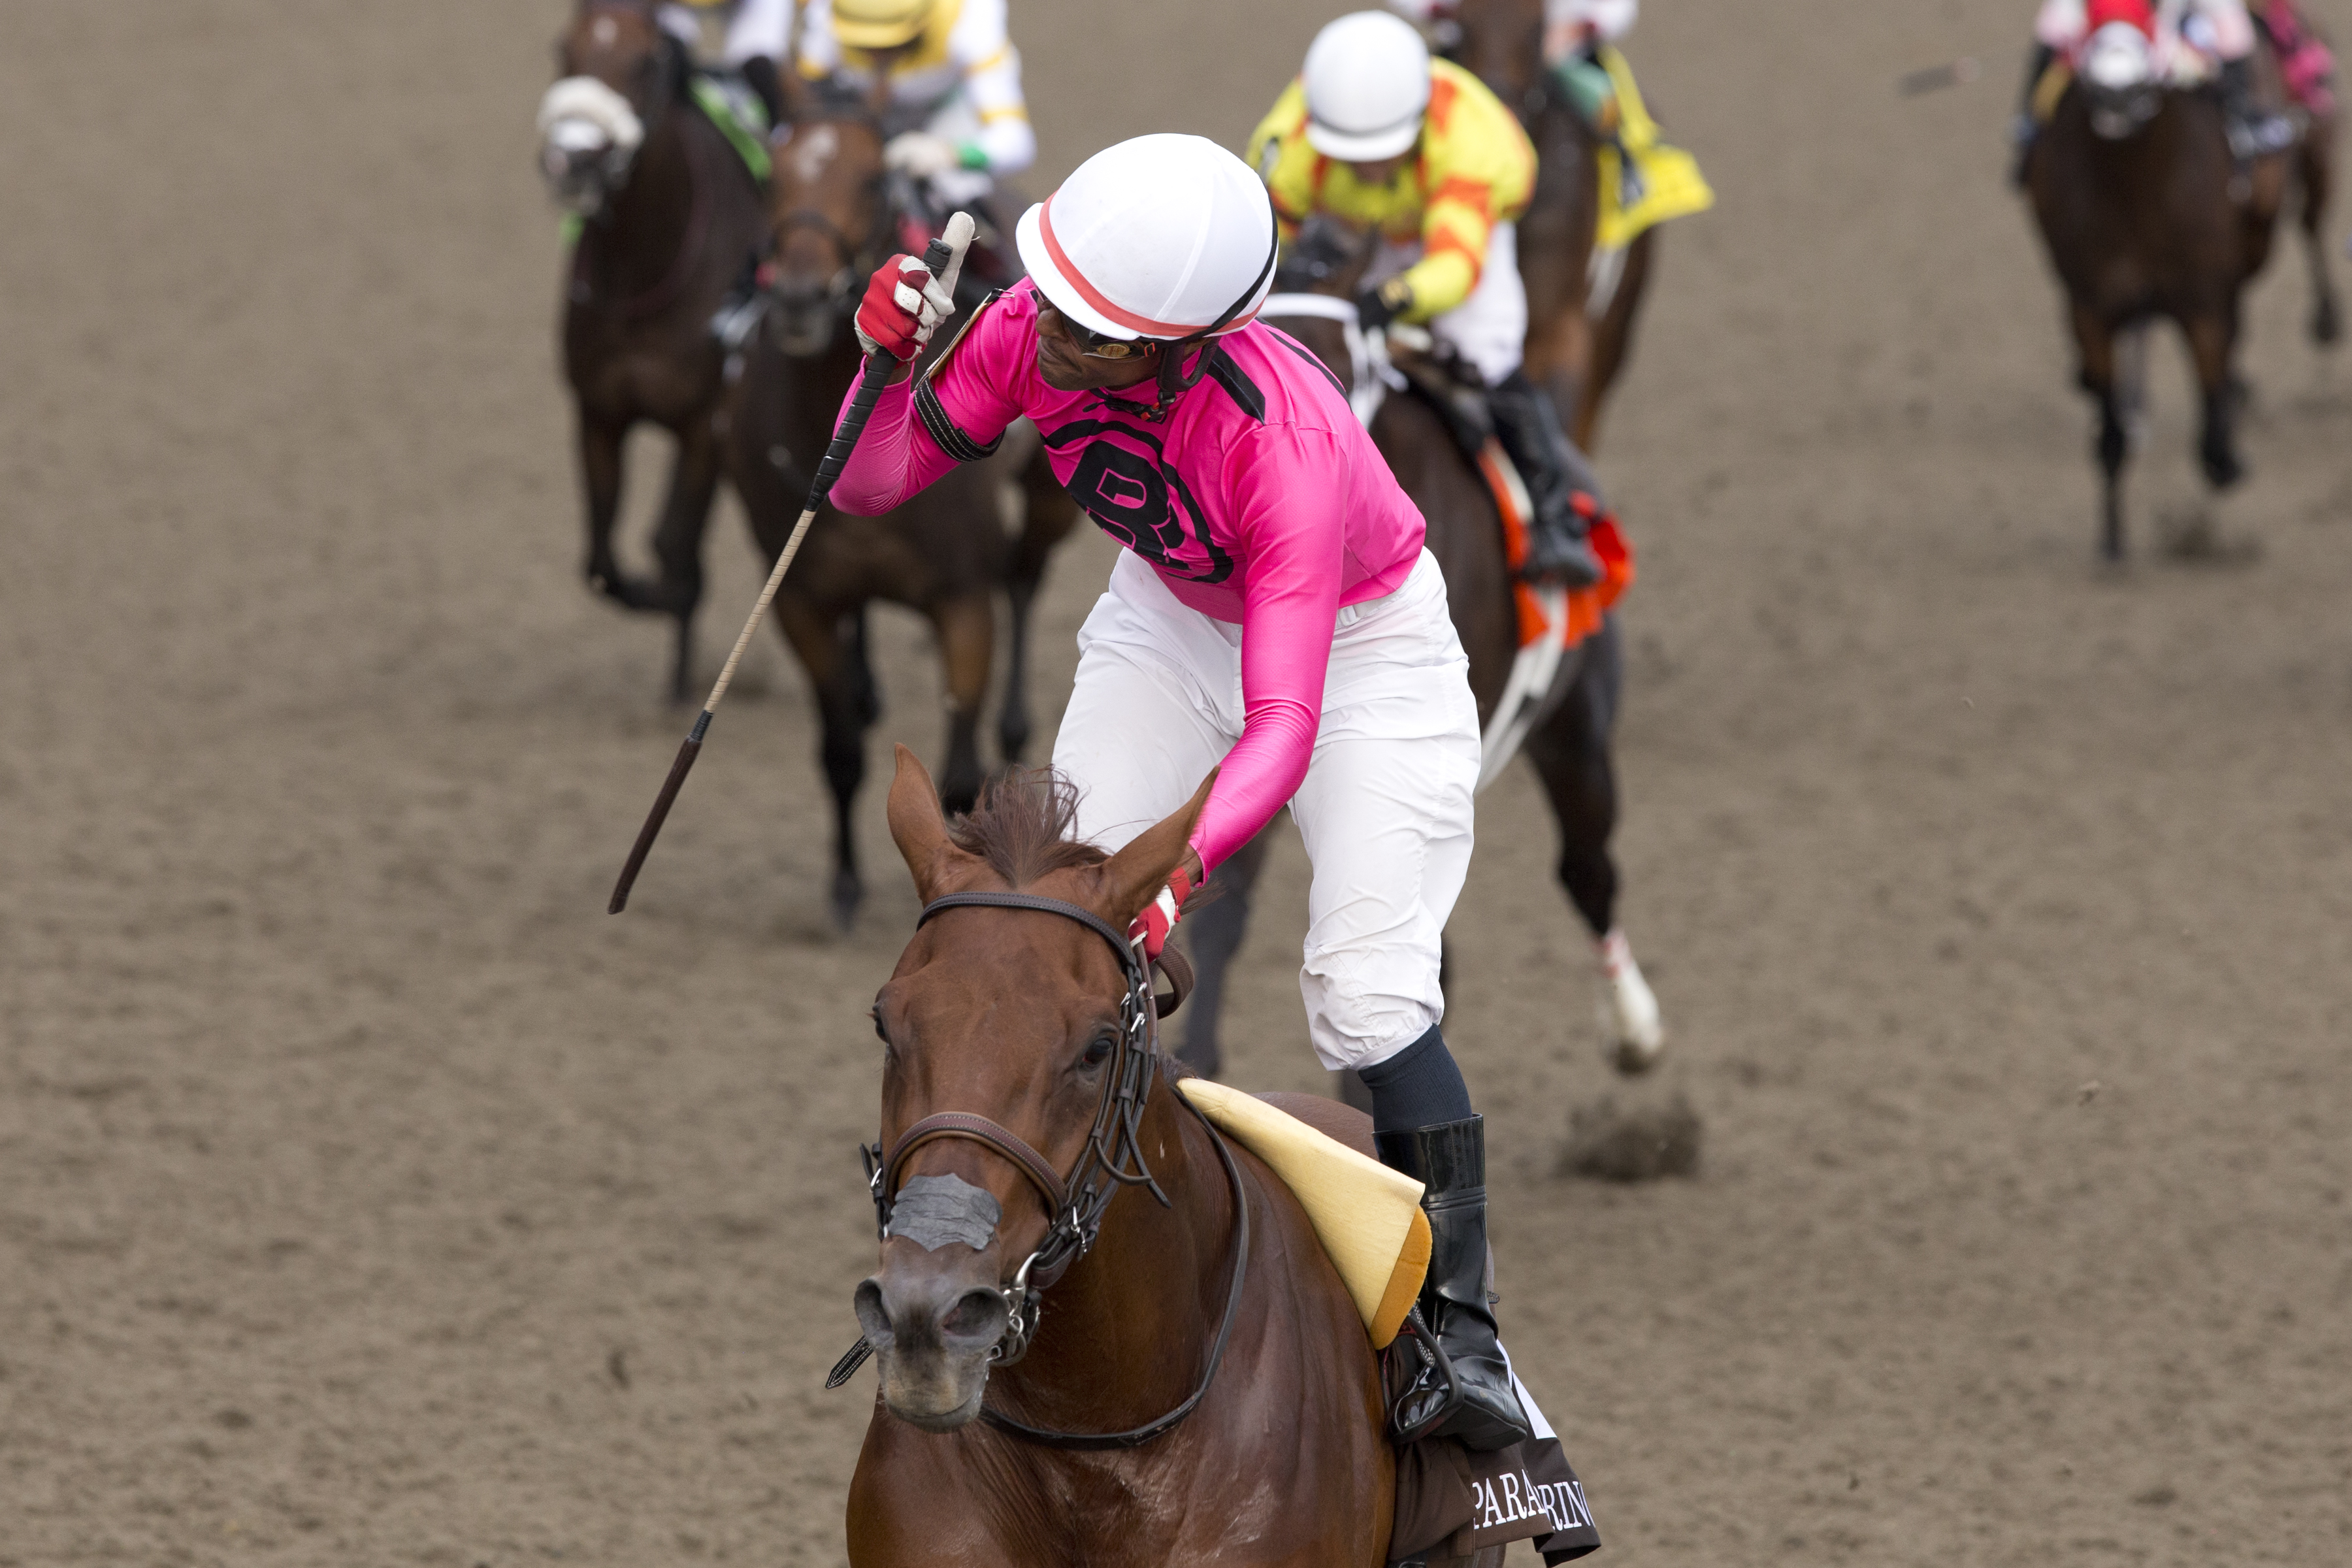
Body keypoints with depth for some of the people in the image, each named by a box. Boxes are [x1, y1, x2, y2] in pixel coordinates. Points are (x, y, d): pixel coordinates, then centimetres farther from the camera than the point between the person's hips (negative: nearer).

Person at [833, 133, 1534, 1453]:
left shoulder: (1283, 442, -42)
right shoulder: (1031, 330, -27)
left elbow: (1283, 728, -45)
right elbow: (869, 489, -16)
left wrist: (1181, 871, -61)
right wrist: (889, 365, -36)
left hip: (1362, 639, -5)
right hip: (1173, 621, 5)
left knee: (1366, 999, -16)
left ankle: (1461, 1323, -5)